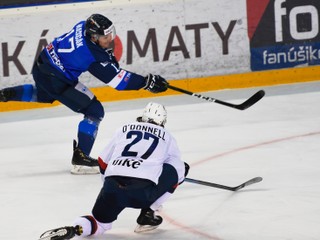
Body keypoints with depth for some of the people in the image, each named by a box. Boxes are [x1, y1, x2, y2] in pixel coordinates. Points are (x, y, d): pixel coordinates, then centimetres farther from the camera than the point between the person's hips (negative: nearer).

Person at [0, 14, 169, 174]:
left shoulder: (84, 26, -9)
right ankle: (80, 158, -5)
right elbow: (116, 79, -26)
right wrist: (147, 82, -26)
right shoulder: (92, 57, -30)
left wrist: (107, 54, 8)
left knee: (44, 95, 44)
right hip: (55, 79, -9)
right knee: (94, 111, -6)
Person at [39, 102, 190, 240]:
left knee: (99, 223, 20)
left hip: (113, 184, 3)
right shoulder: (166, 137, 22)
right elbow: (178, 170, 23)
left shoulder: (124, 129, 27)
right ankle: (147, 214, 16)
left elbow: (103, 163, 28)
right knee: (174, 171, 20)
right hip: (143, 189, -3)